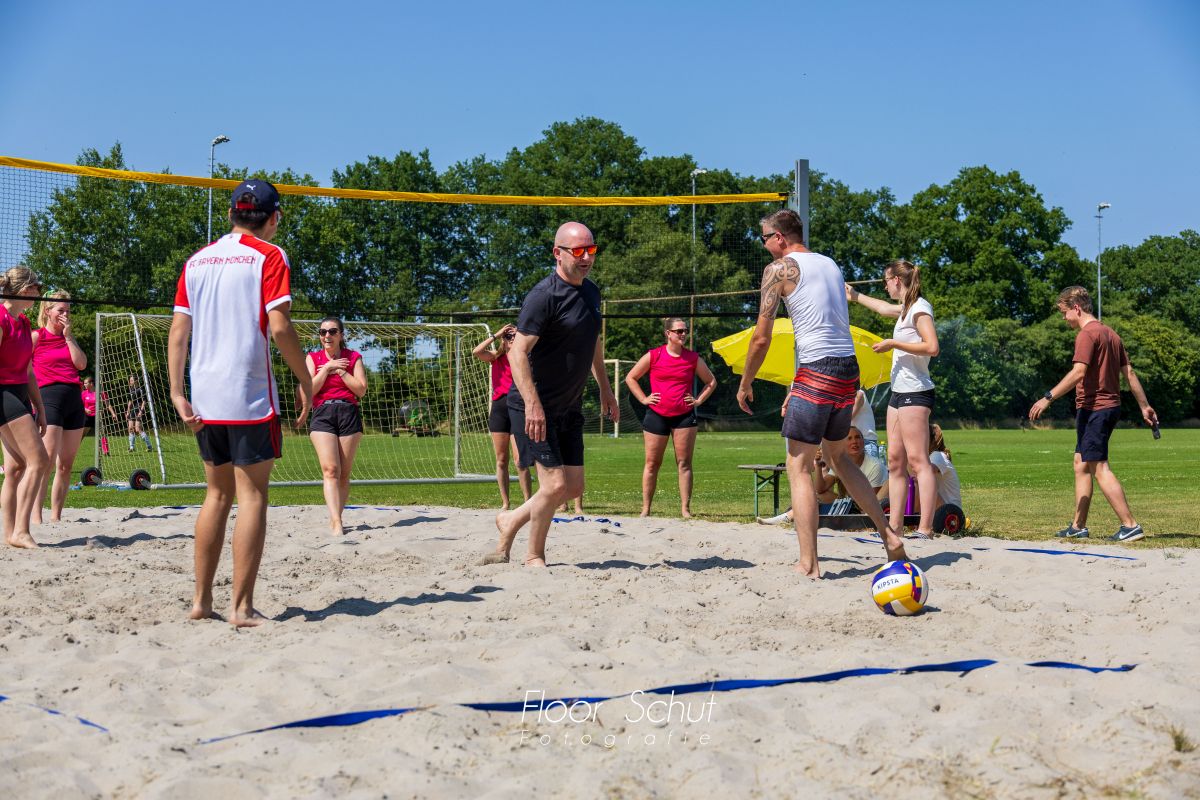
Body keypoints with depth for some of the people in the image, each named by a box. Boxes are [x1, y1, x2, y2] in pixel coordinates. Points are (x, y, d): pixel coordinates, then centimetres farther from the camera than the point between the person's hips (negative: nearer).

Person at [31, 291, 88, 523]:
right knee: (47, 462, -17)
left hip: (74, 400, 6)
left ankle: (56, 516, 10)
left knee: (66, 465, 5)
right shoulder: (37, 336, 1)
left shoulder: (68, 337, 17)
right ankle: (36, 516, -19)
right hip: (50, 397, -6)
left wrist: (68, 335, 0)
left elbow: (81, 364, 2)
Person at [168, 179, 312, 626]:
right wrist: (306, 381, -4)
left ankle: (201, 601, 16)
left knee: (218, 493, 15)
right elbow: (279, 326, -13)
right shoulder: (268, 256, -3)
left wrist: (177, 392, 7)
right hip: (250, 394, -6)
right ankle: (242, 607, -3)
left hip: (204, 399, 6)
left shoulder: (197, 261, 13)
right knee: (252, 494, -1)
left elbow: (179, 330, 8)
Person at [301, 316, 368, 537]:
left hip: (349, 413, 1)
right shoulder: (313, 358, 11)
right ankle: (336, 523, -27)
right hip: (323, 414, -1)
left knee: (344, 473, 1)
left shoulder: (353, 358, 10)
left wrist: (340, 370, -5)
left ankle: (336, 519, 14)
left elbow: (361, 390, -1)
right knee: (330, 469, -17)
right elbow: (309, 390, -1)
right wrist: (327, 368, -5)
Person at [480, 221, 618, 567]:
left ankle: (511, 521, 29)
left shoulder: (591, 292, 10)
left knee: (574, 486, 8)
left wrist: (605, 389, 25)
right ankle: (534, 557, 9)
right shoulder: (544, 295, -17)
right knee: (555, 484, -11)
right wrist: (533, 404, -29)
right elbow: (518, 352, -22)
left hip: (569, 408, 8)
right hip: (535, 408, -8)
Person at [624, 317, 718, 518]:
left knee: (684, 463, -1)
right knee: (652, 463, 2)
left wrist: (699, 400, 6)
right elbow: (630, 378, 9)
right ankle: (645, 508, 8)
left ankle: (685, 509, 0)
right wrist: (644, 399, 1)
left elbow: (711, 382, 18)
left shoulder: (693, 358, 6)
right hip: (657, 416, -1)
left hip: (684, 416, 1)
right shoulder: (653, 356, 1)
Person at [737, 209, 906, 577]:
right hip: (849, 369, 7)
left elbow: (761, 339, -6)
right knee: (838, 456, 25)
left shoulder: (779, 268, -3)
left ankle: (808, 564, -4)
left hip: (817, 371, -7)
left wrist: (745, 384, 9)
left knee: (799, 468, 0)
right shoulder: (831, 264, 18)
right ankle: (889, 536, 21)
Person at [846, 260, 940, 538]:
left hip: (915, 392, -10)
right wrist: (856, 296, 53)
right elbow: (885, 308, 41)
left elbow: (932, 347, -22)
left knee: (918, 461, -13)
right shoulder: (907, 308, 18)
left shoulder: (920, 307, -10)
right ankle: (894, 525, 9)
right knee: (895, 462, 8)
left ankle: (925, 529, -17)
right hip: (899, 391, 10)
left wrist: (893, 344, -15)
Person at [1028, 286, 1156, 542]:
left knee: (1100, 468, -9)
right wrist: (1144, 406, 20)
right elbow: (1129, 372, 17)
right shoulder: (1110, 333, 16)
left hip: (1093, 407, -10)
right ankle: (1078, 526, 17)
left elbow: (1078, 372, -24)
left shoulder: (1087, 334, -13)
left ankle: (1130, 526, -11)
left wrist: (1048, 398, -25)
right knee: (1081, 464, 14)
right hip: (1110, 406, 10)